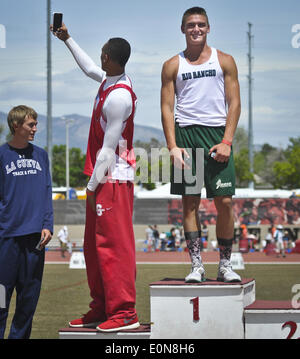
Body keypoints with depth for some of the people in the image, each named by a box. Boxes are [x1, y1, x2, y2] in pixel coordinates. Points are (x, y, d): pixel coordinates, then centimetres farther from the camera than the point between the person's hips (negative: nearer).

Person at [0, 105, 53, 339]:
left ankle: (19, 336, 15)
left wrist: (47, 225, 1)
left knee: (30, 294, 6)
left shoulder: (40, 155, 12)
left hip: (35, 235, 4)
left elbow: (47, 194, 12)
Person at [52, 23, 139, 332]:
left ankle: (124, 312, -6)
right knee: (94, 246, 13)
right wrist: (67, 40, 42)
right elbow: (89, 68, 34)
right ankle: (101, 309, 19)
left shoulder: (118, 97, -18)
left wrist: (93, 185, -14)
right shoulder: (109, 81, 10)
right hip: (103, 178, 10)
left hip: (112, 179, -10)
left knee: (112, 245, -9)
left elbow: (109, 147, -18)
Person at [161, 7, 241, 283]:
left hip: (217, 135, 0)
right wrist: (172, 146, -6)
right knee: (190, 202, -1)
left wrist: (226, 141, -7)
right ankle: (197, 265, 5)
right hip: (186, 135, 0)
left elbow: (234, 103, 4)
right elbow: (167, 107, 5)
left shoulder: (224, 61, 9)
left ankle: (225, 264, 6)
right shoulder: (173, 66, 9)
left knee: (225, 202, -5)